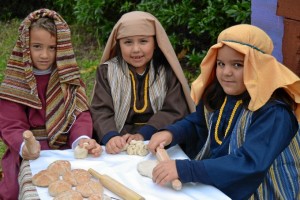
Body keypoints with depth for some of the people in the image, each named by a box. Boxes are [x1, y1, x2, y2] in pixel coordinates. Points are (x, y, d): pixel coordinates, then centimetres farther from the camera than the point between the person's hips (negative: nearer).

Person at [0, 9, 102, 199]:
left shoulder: (69, 77, 8)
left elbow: (80, 114, -1)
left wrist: (82, 139, -24)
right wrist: (24, 145, -30)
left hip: (68, 152, 2)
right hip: (30, 156, -2)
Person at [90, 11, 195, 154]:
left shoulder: (168, 72, 4)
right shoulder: (107, 71, 7)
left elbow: (173, 111, -4)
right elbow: (101, 111, -3)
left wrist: (143, 135, -19)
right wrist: (110, 137, -25)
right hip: (119, 143, 0)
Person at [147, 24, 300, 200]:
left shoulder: (274, 113, -23)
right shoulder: (216, 93, -3)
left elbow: (250, 164, -31)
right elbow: (196, 123, 13)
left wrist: (183, 170, -36)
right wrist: (170, 133, -9)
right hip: (211, 185, 6)